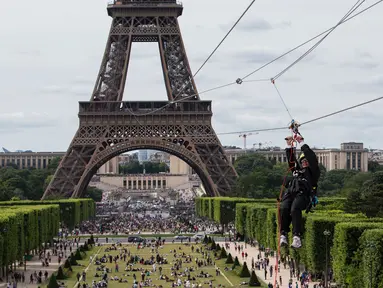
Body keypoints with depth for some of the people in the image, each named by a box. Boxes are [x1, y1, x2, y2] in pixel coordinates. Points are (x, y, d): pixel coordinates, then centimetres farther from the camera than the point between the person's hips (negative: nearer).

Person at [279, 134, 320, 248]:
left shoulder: (313, 172, 22)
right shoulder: (297, 170, 38)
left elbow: (312, 158, 11)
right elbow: (291, 159, 31)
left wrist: (302, 143, 8)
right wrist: (289, 146, 19)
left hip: (303, 194, -5)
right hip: (290, 192, 5)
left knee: (295, 209, -35)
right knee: (283, 209, -28)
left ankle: (297, 237, -43)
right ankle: (283, 235, -31)